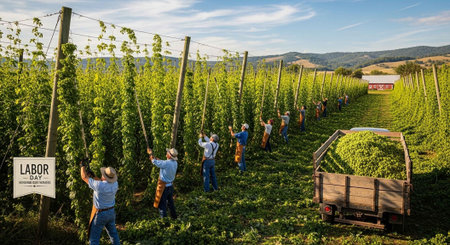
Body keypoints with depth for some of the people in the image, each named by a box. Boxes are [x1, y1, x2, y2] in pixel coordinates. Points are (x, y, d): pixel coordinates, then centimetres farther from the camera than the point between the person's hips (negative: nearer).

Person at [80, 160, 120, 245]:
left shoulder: (99, 186, -29)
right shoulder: (115, 184, -12)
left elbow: (84, 177, -14)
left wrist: (83, 166, 2)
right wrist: (93, 176, 9)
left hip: (100, 214, -6)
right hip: (111, 212, 6)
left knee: (94, 238, 8)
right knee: (113, 234, 21)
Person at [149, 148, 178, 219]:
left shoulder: (166, 163, -28)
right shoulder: (175, 163, -5)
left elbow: (155, 162, -13)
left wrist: (150, 153, 4)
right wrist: (156, 158, 16)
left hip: (164, 187, -7)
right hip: (171, 185, 7)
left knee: (162, 204, 5)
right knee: (170, 202, 23)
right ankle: (174, 216, 36)